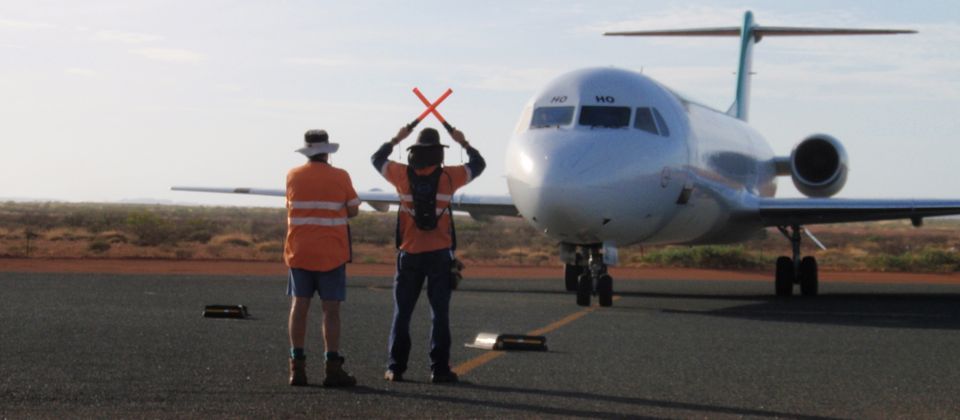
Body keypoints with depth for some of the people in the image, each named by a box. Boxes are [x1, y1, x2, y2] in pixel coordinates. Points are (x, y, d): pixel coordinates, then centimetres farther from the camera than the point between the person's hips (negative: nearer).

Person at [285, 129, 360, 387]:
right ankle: (332, 368, -4)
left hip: (299, 252, 3)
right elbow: (353, 210, 2)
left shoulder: (293, 176, 1)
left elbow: (291, 208, 11)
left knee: (299, 306, 6)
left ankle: (297, 367, 3)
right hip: (331, 254, -2)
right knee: (330, 310, -1)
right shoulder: (340, 177, -6)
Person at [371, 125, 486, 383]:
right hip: (439, 255, -1)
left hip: (410, 255, 1)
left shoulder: (402, 175, -3)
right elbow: (478, 165, 12)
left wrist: (396, 139, 27)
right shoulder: (449, 176, -5)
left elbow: (377, 159, 16)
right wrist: (464, 143, 24)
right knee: (440, 314, 2)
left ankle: (396, 368, 6)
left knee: (402, 313, 8)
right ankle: (439, 369, 0)